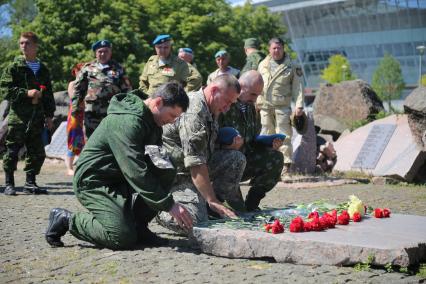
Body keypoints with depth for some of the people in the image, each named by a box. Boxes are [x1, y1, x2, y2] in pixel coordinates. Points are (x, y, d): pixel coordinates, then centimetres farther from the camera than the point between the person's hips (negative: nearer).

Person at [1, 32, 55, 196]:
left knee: (38, 153, 4)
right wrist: (26, 93, -17)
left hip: (37, 117, 4)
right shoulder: (14, 67, 1)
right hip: (18, 116, -4)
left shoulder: (43, 70, 14)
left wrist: (49, 116, 12)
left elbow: (49, 95, 17)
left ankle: (30, 183, 16)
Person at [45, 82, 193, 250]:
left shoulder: (151, 121, 4)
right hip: (93, 183, -9)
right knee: (124, 238, -21)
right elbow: (136, 172, -31)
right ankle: (66, 219, -1)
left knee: (167, 172, -11)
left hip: (119, 179, 9)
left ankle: (138, 225, 0)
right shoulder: (127, 122, -26)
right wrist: (169, 205, -31)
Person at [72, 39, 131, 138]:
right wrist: (75, 107, 5)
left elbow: (126, 90, 7)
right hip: (92, 113, 1)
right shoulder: (87, 68, 10)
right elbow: (78, 89, 11)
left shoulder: (118, 69, 9)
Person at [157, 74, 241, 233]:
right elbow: (195, 163, -27)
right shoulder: (193, 113, -22)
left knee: (237, 159, -2)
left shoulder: (210, 111, 12)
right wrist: (212, 201, -28)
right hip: (176, 174, -10)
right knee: (196, 222, -27)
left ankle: (206, 207, 0)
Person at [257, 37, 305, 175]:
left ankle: (286, 164, -3)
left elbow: (297, 87, 2)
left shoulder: (291, 66, 5)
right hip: (265, 106, 3)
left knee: (284, 136, -6)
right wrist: (255, 103, 11)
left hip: (282, 106, -3)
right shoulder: (263, 65, 13)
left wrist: (299, 105, -8)